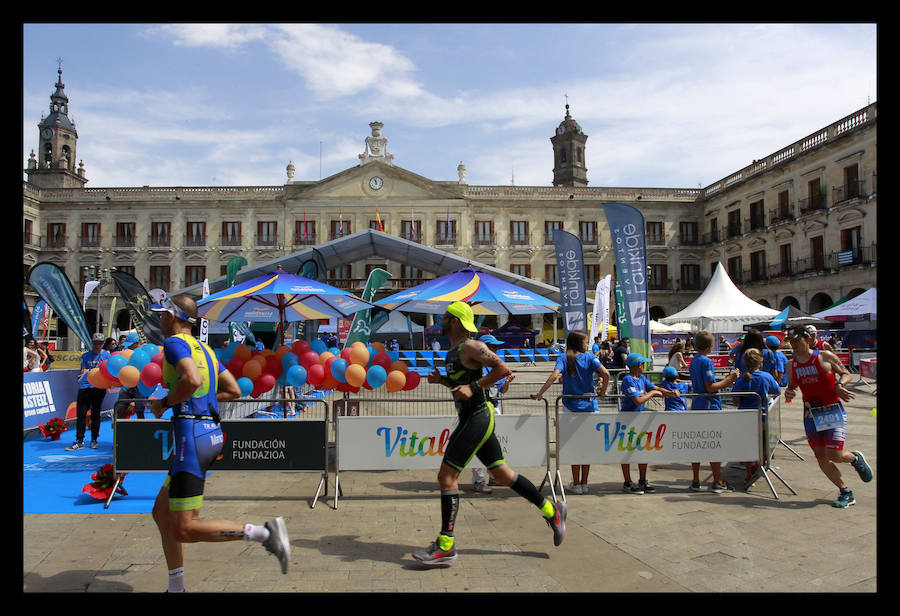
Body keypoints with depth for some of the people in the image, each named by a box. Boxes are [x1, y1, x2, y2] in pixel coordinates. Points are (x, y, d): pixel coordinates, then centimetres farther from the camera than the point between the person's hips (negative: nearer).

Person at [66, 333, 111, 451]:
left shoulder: (106, 355, 7)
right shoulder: (85, 355, 14)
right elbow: (83, 370, 10)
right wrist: (83, 372, -13)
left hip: (99, 387, -2)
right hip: (84, 387, 2)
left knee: (95, 413, 5)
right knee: (80, 414, -2)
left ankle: (94, 440, 15)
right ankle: (79, 441, 4)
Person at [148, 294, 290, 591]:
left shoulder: (175, 342, -7)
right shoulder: (204, 348, 19)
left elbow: (192, 379, -26)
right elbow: (234, 390, 20)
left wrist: (165, 403, -10)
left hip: (192, 435, -9)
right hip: (212, 432, 9)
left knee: (185, 529, -7)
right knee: (161, 513, 19)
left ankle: (264, 533, -15)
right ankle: (176, 588, 25)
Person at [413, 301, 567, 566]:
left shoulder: (471, 347, -12)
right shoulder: (453, 350, 17)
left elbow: (504, 369, -17)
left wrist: (473, 387, -22)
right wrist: (441, 380, 10)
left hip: (478, 418, -10)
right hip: (470, 418, 10)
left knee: (446, 475, -9)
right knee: (502, 473, 14)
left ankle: (445, 546, -2)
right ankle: (551, 511, 25)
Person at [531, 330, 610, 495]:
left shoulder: (563, 358, -4)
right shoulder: (589, 357, -2)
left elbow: (554, 375, -21)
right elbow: (605, 373, -15)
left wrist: (539, 393, -20)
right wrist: (603, 391, 0)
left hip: (572, 407, -1)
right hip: (590, 406, 1)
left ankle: (576, 484, 13)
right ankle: (584, 483, 19)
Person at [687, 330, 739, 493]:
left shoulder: (693, 361, 12)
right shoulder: (707, 361, -14)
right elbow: (710, 388, -18)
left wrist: (724, 382, 16)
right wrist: (727, 380, -6)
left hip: (696, 406, 8)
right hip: (710, 407, -8)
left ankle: (696, 482, 13)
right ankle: (717, 482, 5)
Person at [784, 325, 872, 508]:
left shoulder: (826, 357, -6)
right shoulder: (791, 365, 5)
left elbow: (846, 374, 4)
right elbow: (792, 386, 17)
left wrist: (839, 385, -16)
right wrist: (788, 393, -5)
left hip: (833, 412, -4)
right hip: (811, 415, 4)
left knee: (834, 455, -11)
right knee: (821, 457, 3)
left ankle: (856, 458, 25)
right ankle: (846, 493, 20)